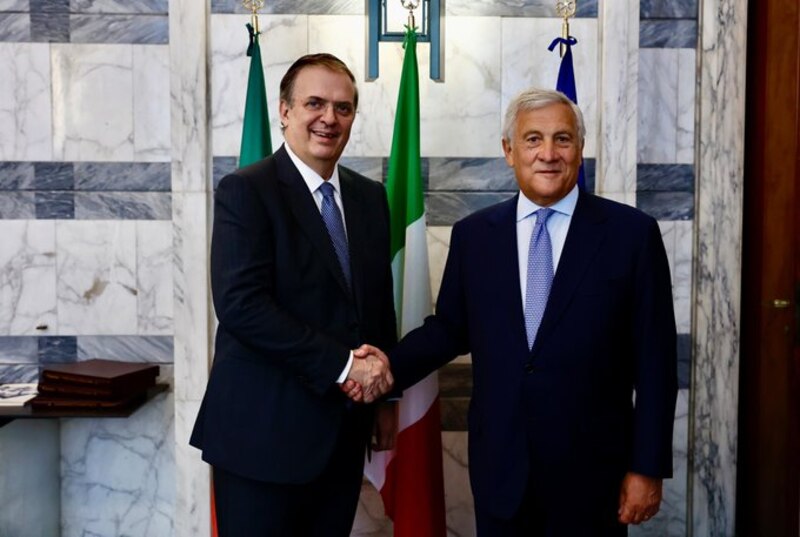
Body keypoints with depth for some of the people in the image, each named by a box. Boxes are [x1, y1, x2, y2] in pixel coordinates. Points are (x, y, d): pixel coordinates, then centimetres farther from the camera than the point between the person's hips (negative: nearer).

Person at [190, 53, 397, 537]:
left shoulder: (371, 197, 10)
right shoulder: (245, 191, -9)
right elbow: (240, 304, -20)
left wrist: (384, 394, 14)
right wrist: (342, 364, -20)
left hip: (343, 430, 6)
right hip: (265, 430, -5)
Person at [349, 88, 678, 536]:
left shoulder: (632, 232, -5)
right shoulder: (473, 234, 3)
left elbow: (655, 360, -5)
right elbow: (450, 327, 11)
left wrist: (648, 466, -6)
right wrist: (392, 365, -7)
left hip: (592, 468, -2)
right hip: (499, 464, 2)